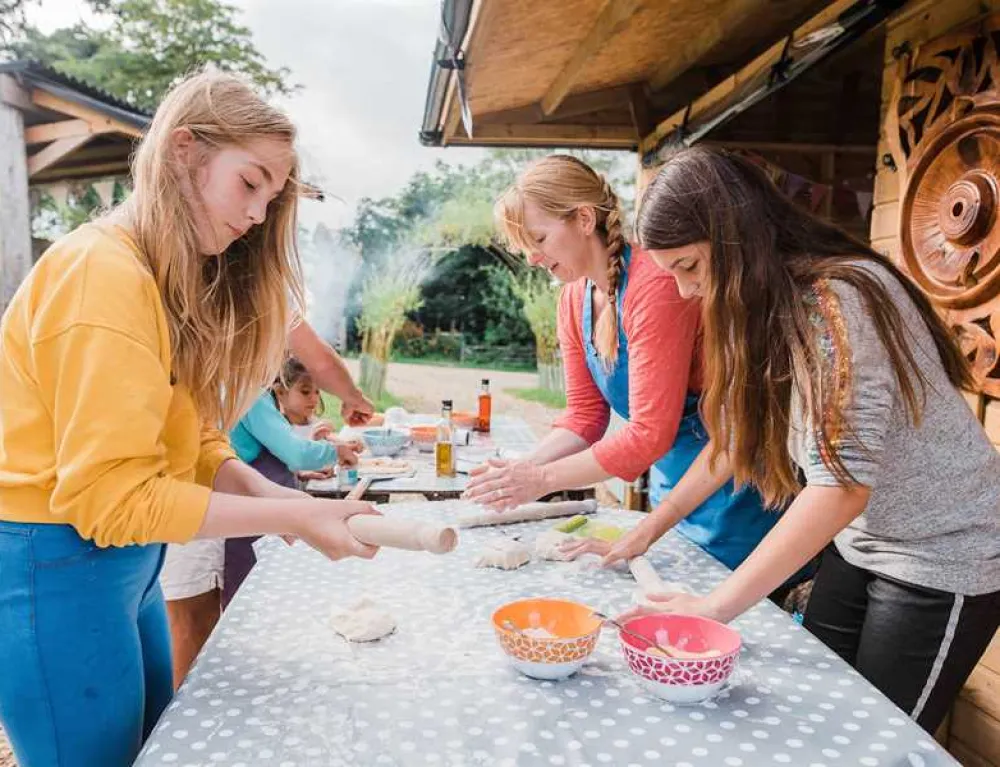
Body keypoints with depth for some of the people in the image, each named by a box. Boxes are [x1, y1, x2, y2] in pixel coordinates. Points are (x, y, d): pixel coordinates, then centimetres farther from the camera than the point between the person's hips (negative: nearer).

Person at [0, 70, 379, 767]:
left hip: (123, 558, 9)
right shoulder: (106, 272, -20)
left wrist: (263, 489, -13)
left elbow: (183, 437, 4)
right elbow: (108, 492, -23)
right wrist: (290, 518, -22)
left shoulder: (176, 276, 10)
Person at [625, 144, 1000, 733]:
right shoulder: (761, 307, 0)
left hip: (942, 554, -7)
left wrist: (717, 605, -29)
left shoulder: (839, 297, -26)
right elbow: (736, 435, 3)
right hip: (859, 543, 7)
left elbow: (842, 483, -31)